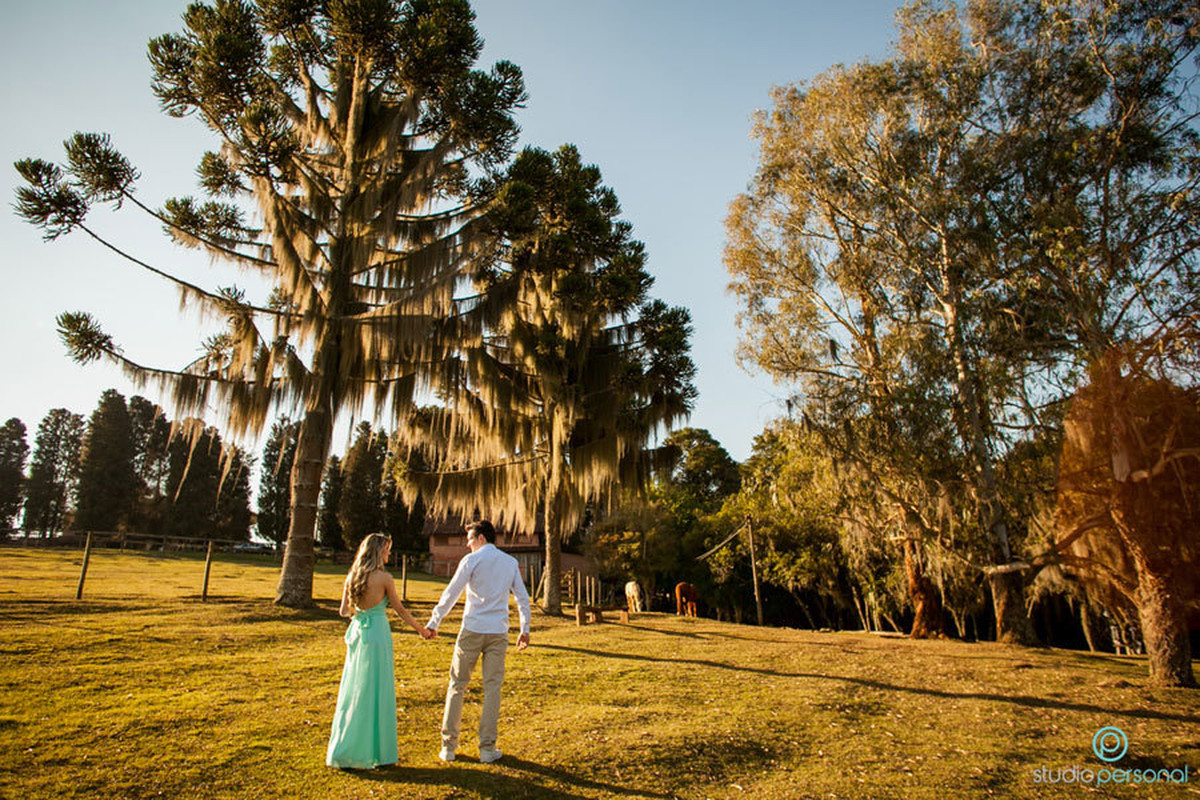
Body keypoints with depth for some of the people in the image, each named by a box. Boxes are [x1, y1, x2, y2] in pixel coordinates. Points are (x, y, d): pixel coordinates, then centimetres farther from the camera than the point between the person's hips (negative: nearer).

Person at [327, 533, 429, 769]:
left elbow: (344, 611, 7)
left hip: (357, 633, 6)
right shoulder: (384, 577, -12)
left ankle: (343, 748, 25)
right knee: (374, 694, 3)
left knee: (354, 690, 15)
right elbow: (400, 609, -5)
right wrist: (421, 630, 7)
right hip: (377, 634, -6)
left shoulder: (352, 577, 4)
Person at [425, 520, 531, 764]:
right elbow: (522, 598, 11)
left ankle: (449, 746, 14)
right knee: (492, 687, 7)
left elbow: (451, 593, -4)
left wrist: (434, 622, 4)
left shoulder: (471, 560, -4)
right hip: (498, 632, 3)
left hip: (472, 630, -3)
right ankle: (487, 748, 10)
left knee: (457, 685, 9)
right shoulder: (511, 562, 9)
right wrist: (525, 630, 17)